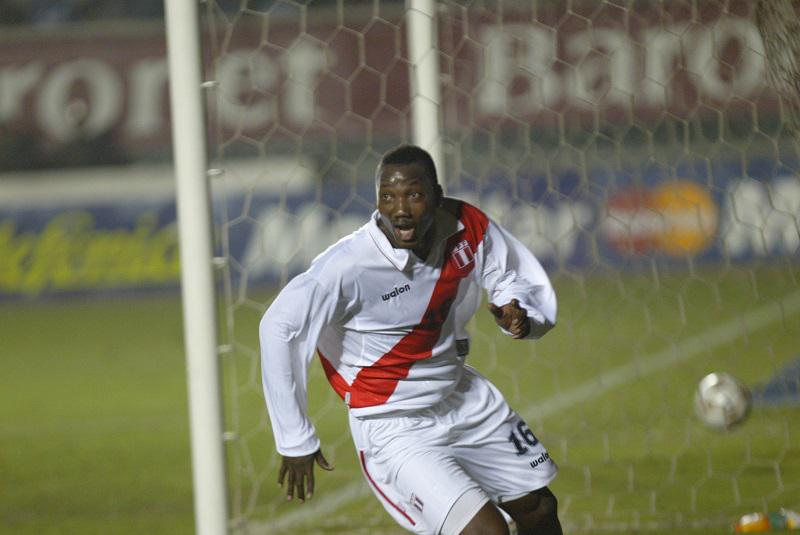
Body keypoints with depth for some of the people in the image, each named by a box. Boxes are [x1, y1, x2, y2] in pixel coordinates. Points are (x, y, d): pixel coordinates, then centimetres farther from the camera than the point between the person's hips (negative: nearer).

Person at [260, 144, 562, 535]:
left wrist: (518, 311, -22)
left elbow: (526, 282, 4)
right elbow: (278, 330, -23)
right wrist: (295, 440, -20)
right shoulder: (350, 266, -29)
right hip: (394, 428, -7)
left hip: (465, 398, 7)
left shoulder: (468, 228, -13)